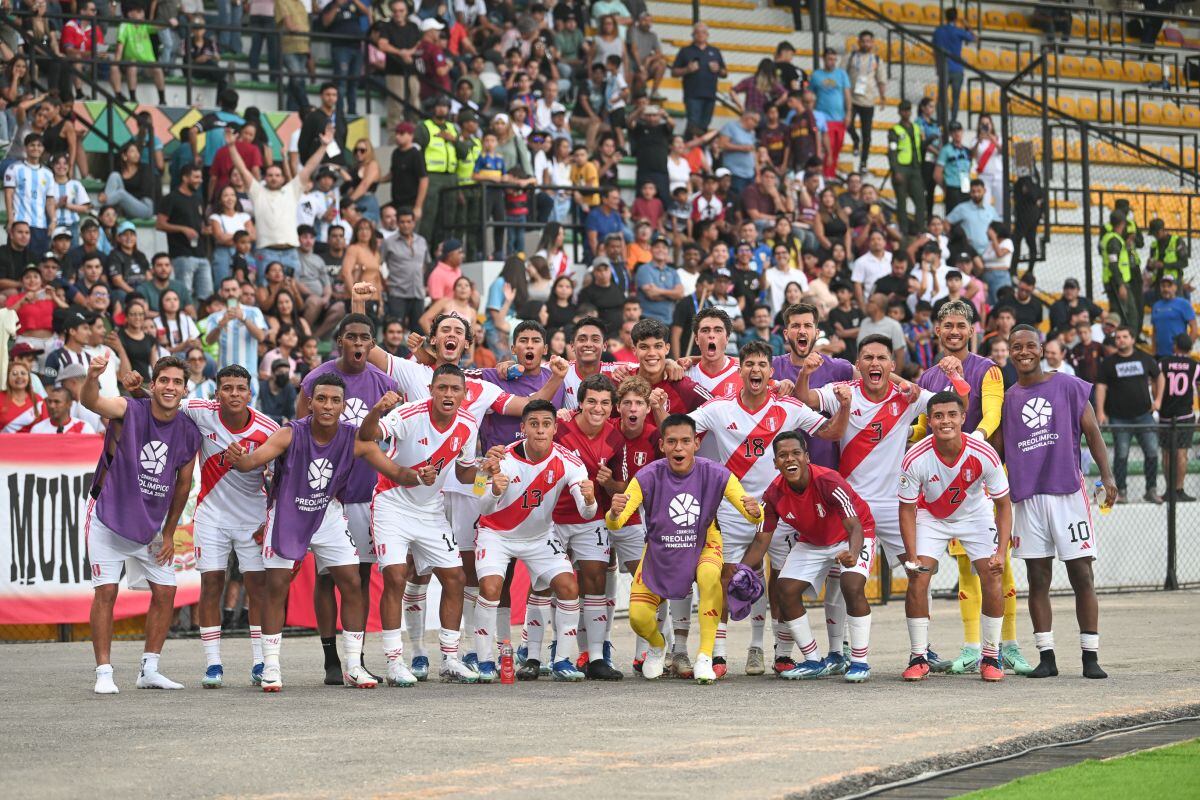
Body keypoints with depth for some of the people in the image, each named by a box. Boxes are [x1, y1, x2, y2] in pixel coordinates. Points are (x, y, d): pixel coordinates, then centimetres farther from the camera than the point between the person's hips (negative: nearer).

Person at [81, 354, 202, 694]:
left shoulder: (189, 433, -5)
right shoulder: (129, 411, -16)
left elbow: (183, 484, 8)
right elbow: (90, 402, -37)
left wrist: (168, 532, 7)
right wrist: (93, 377, -60)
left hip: (152, 523, 5)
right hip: (109, 516, -4)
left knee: (165, 592, 3)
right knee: (106, 592, -8)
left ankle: (149, 670, 15)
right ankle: (104, 672, -1)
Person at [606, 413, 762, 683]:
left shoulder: (715, 475, -21)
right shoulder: (648, 477, -22)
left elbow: (753, 517, -18)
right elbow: (613, 524, -27)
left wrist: (754, 511, -43)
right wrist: (614, 514, -52)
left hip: (703, 546, -1)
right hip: (659, 552, 1)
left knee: (710, 575, -35)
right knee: (638, 617, -12)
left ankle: (705, 656, -22)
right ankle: (658, 647, 27)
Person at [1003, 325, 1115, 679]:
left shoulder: (1069, 387, 4)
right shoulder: (1007, 399, 11)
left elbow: (1092, 433, 4)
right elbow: (998, 450, 15)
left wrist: (1107, 476, -8)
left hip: (1068, 490, -2)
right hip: (1027, 496, 2)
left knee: (1082, 575, -3)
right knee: (1037, 580, 2)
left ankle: (1091, 657, 0)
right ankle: (1046, 656, 6)